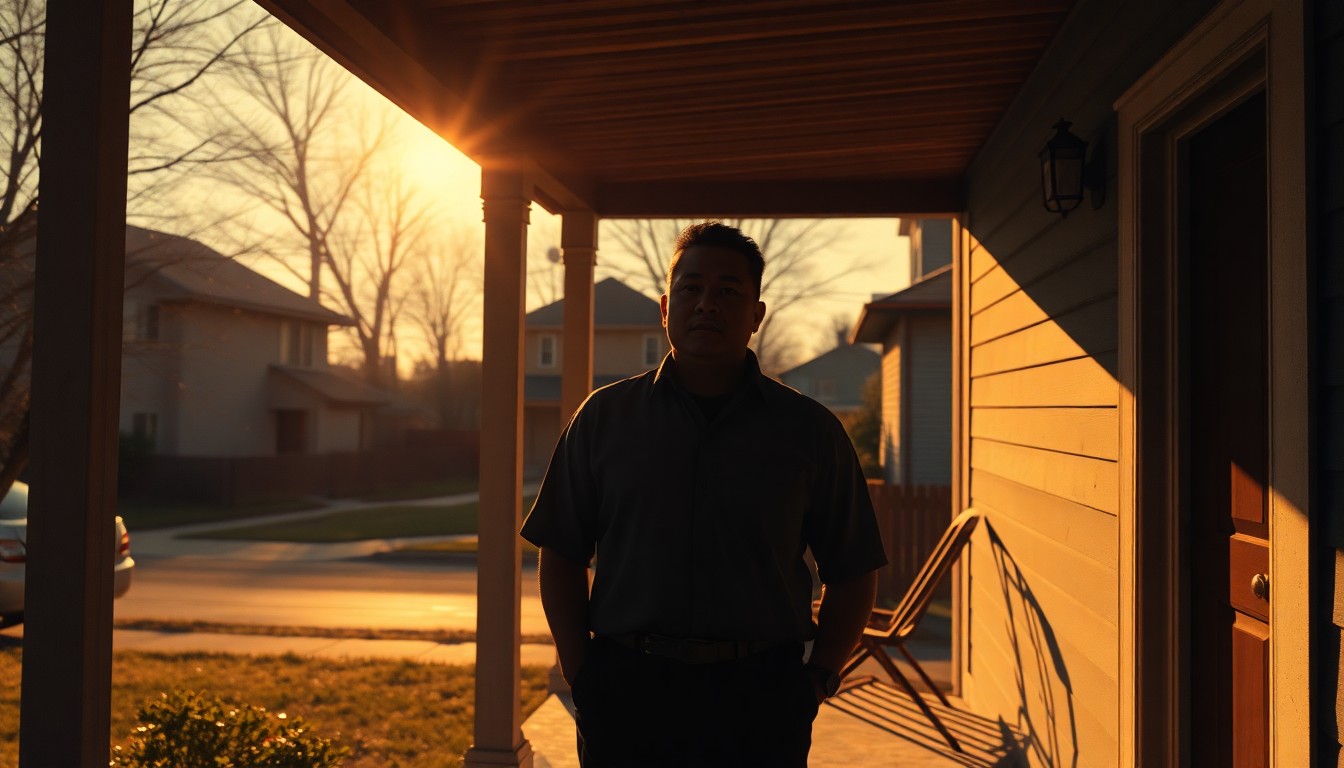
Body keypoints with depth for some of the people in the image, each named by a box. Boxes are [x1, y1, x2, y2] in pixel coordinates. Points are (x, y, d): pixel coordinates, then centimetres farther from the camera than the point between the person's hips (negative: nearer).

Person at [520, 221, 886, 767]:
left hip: (761, 705, 0)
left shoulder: (808, 430, 5)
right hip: (627, 694, 1)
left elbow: (852, 573, 8)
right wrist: (580, 672, 0)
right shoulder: (605, 416, 6)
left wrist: (818, 678, 0)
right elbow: (560, 555, 7)